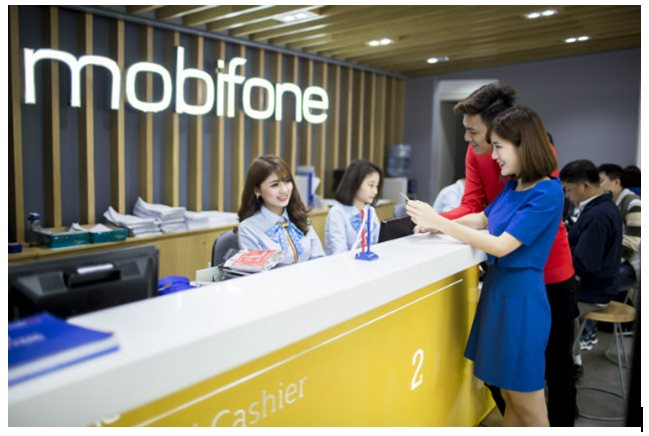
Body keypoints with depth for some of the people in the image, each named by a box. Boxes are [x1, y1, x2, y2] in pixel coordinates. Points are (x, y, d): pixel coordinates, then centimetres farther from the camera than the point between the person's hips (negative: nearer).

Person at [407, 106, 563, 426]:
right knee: (508, 393, 20)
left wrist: (440, 222, -22)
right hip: (497, 286, 8)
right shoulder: (513, 185, 8)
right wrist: (436, 224, 6)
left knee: (527, 401, 7)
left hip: (521, 294, -8)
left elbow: (502, 246, -22)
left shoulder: (547, 193, -17)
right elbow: (482, 219, 21)